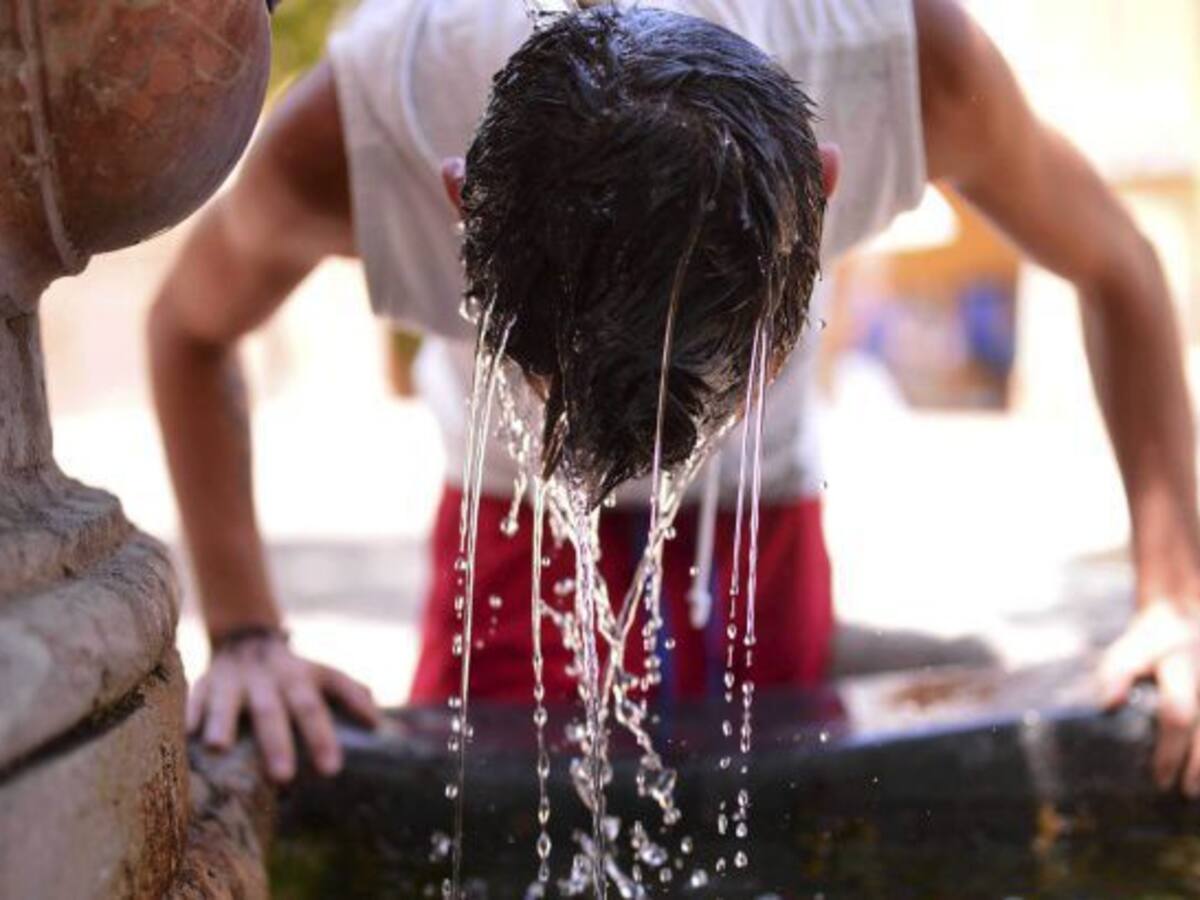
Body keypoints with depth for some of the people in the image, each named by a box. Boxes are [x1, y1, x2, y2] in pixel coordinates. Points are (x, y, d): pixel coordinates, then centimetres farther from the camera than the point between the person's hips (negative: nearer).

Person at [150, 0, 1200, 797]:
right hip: (516, 513, 0)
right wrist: (244, 632, -21)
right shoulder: (352, 136, -36)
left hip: (764, 511, 1)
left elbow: (1115, 267, -15)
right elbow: (193, 327, -13)